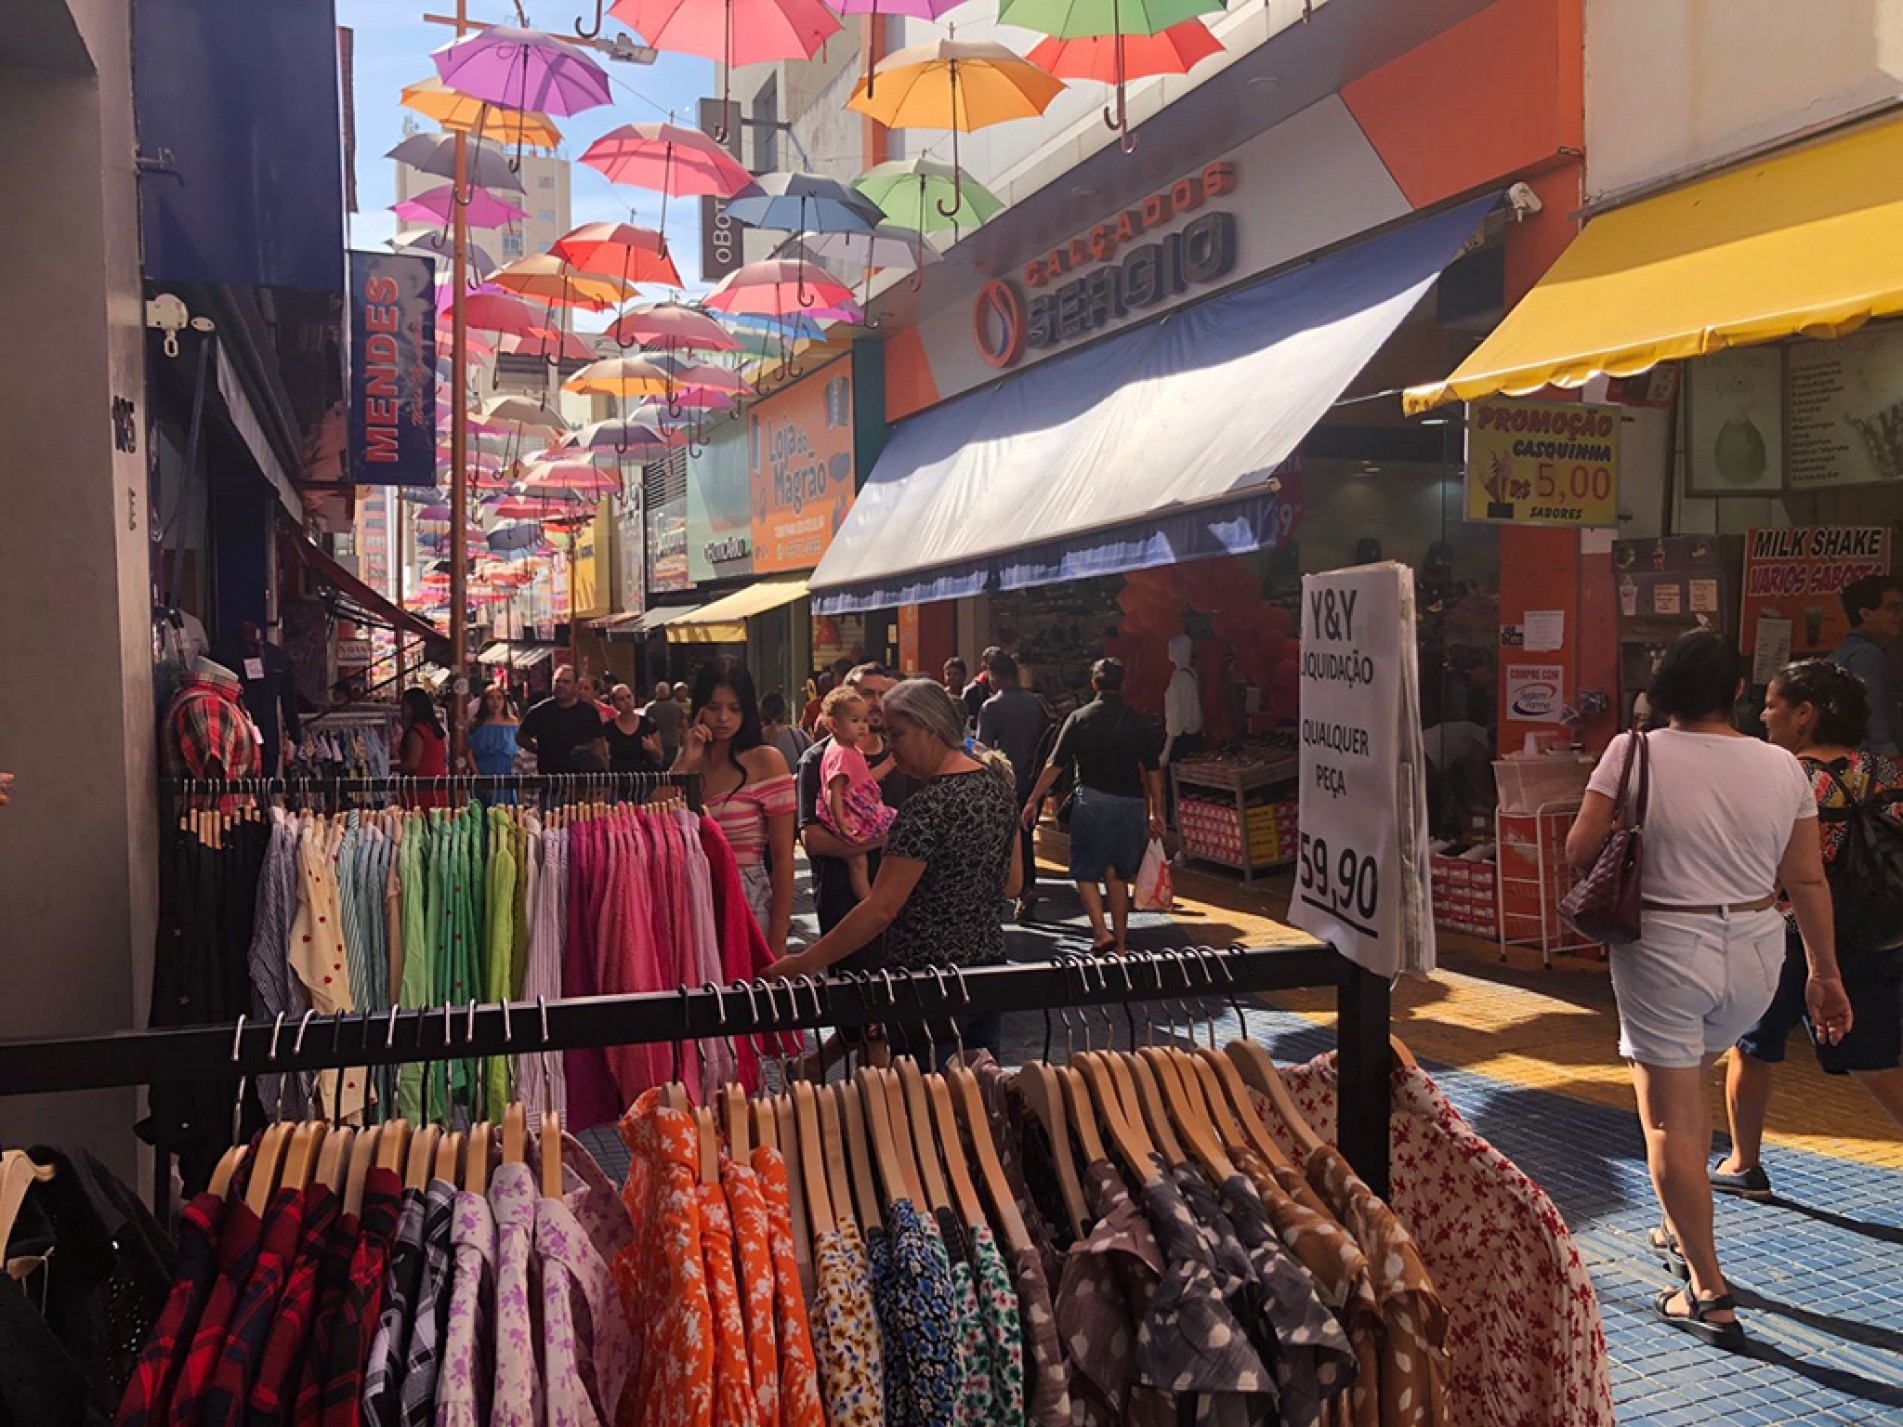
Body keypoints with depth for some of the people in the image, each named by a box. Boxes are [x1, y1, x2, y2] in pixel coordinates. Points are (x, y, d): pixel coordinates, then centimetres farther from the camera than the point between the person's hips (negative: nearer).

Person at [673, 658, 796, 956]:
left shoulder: (765, 761, -7)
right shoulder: (691, 761, 9)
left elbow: (782, 858, -9)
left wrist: (777, 940, -11)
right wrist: (684, 765, -6)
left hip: (748, 901, -4)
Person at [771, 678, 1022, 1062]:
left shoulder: (927, 807, -21)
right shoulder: (997, 779, 5)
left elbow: (882, 908, -24)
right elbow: (1011, 885, 13)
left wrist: (805, 963, -21)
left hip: (930, 976, -8)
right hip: (990, 961, 8)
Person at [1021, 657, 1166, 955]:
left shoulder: (1079, 718, -3)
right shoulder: (1139, 722, 2)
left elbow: (1055, 765, -3)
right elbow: (1153, 771, 4)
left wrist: (1033, 800, 6)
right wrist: (1156, 813, 13)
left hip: (1092, 800, -3)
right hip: (1131, 804, 3)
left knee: (1086, 872, 7)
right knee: (1118, 876, 13)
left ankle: (1101, 932, -10)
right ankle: (1121, 945, 16)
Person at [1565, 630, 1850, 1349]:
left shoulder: (1634, 753, -12)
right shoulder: (1782, 767, -1)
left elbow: (1578, 850, -10)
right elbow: (1807, 881, 4)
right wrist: (1825, 974, 13)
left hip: (1665, 949, -5)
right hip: (1756, 949, 5)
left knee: (1669, 1119, 4)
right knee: (1690, 1081, 27)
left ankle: (1708, 1291, 5)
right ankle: (1682, 1227, 38)